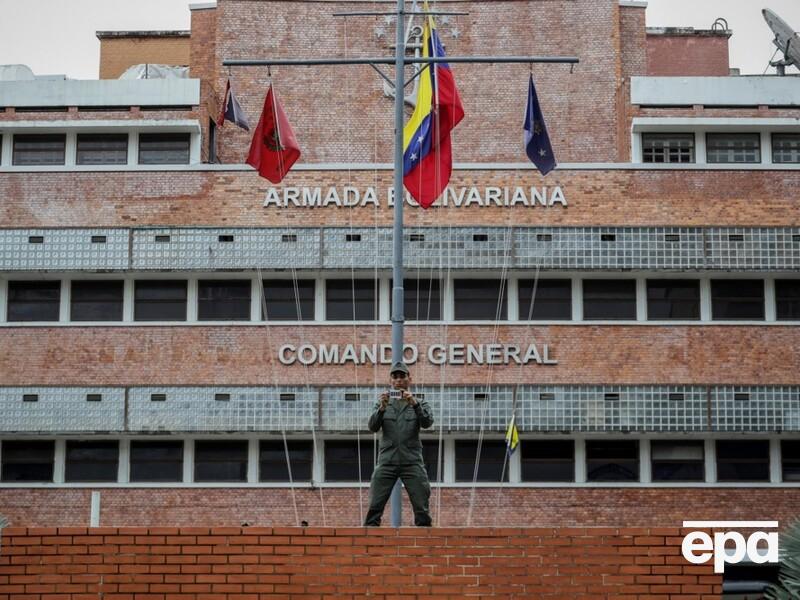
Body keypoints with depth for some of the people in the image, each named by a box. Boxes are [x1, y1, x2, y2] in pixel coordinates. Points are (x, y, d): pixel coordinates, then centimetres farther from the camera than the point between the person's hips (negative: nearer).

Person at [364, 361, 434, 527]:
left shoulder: (419, 404, 12)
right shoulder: (383, 403, 15)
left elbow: (427, 423, -7)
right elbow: (373, 427, -1)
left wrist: (414, 404, -22)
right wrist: (382, 408, -18)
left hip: (412, 462, 0)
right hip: (387, 461, 1)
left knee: (422, 508, -4)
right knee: (374, 507, -7)